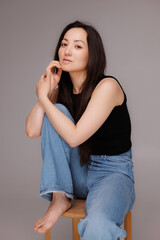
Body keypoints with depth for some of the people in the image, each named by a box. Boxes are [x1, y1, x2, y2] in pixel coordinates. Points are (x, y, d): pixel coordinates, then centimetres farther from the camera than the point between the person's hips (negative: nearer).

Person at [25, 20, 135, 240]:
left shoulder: (107, 86, -16)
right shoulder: (63, 89, 4)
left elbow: (73, 137, -24)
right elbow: (32, 131, -8)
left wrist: (43, 97, -14)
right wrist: (49, 89, -12)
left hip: (113, 173, -7)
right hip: (78, 172, 8)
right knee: (56, 112, -18)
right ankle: (59, 198, -13)